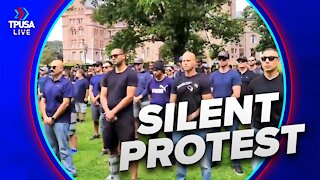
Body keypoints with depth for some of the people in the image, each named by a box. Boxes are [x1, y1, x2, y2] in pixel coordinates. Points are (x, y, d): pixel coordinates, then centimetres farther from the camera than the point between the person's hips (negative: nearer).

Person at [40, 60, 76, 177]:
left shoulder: (66, 83, -8)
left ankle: (69, 172, 6)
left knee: (63, 148, -3)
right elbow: (42, 101, 9)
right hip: (47, 121, 6)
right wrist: (45, 117, -5)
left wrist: (53, 118, -14)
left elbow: (65, 103, -15)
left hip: (60, 121, -6)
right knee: (52, 147, 15)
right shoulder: (47, 83, 10)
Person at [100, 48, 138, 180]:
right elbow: (103, 96, 8)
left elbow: (129, 97, -13)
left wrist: (114, 111, -14)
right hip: (108, 117, 6)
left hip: (125, 116, -6)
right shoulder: (108, 76, 12)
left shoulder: (130, 74, -5)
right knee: (111, 147, 14)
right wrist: (107, 111, -10)